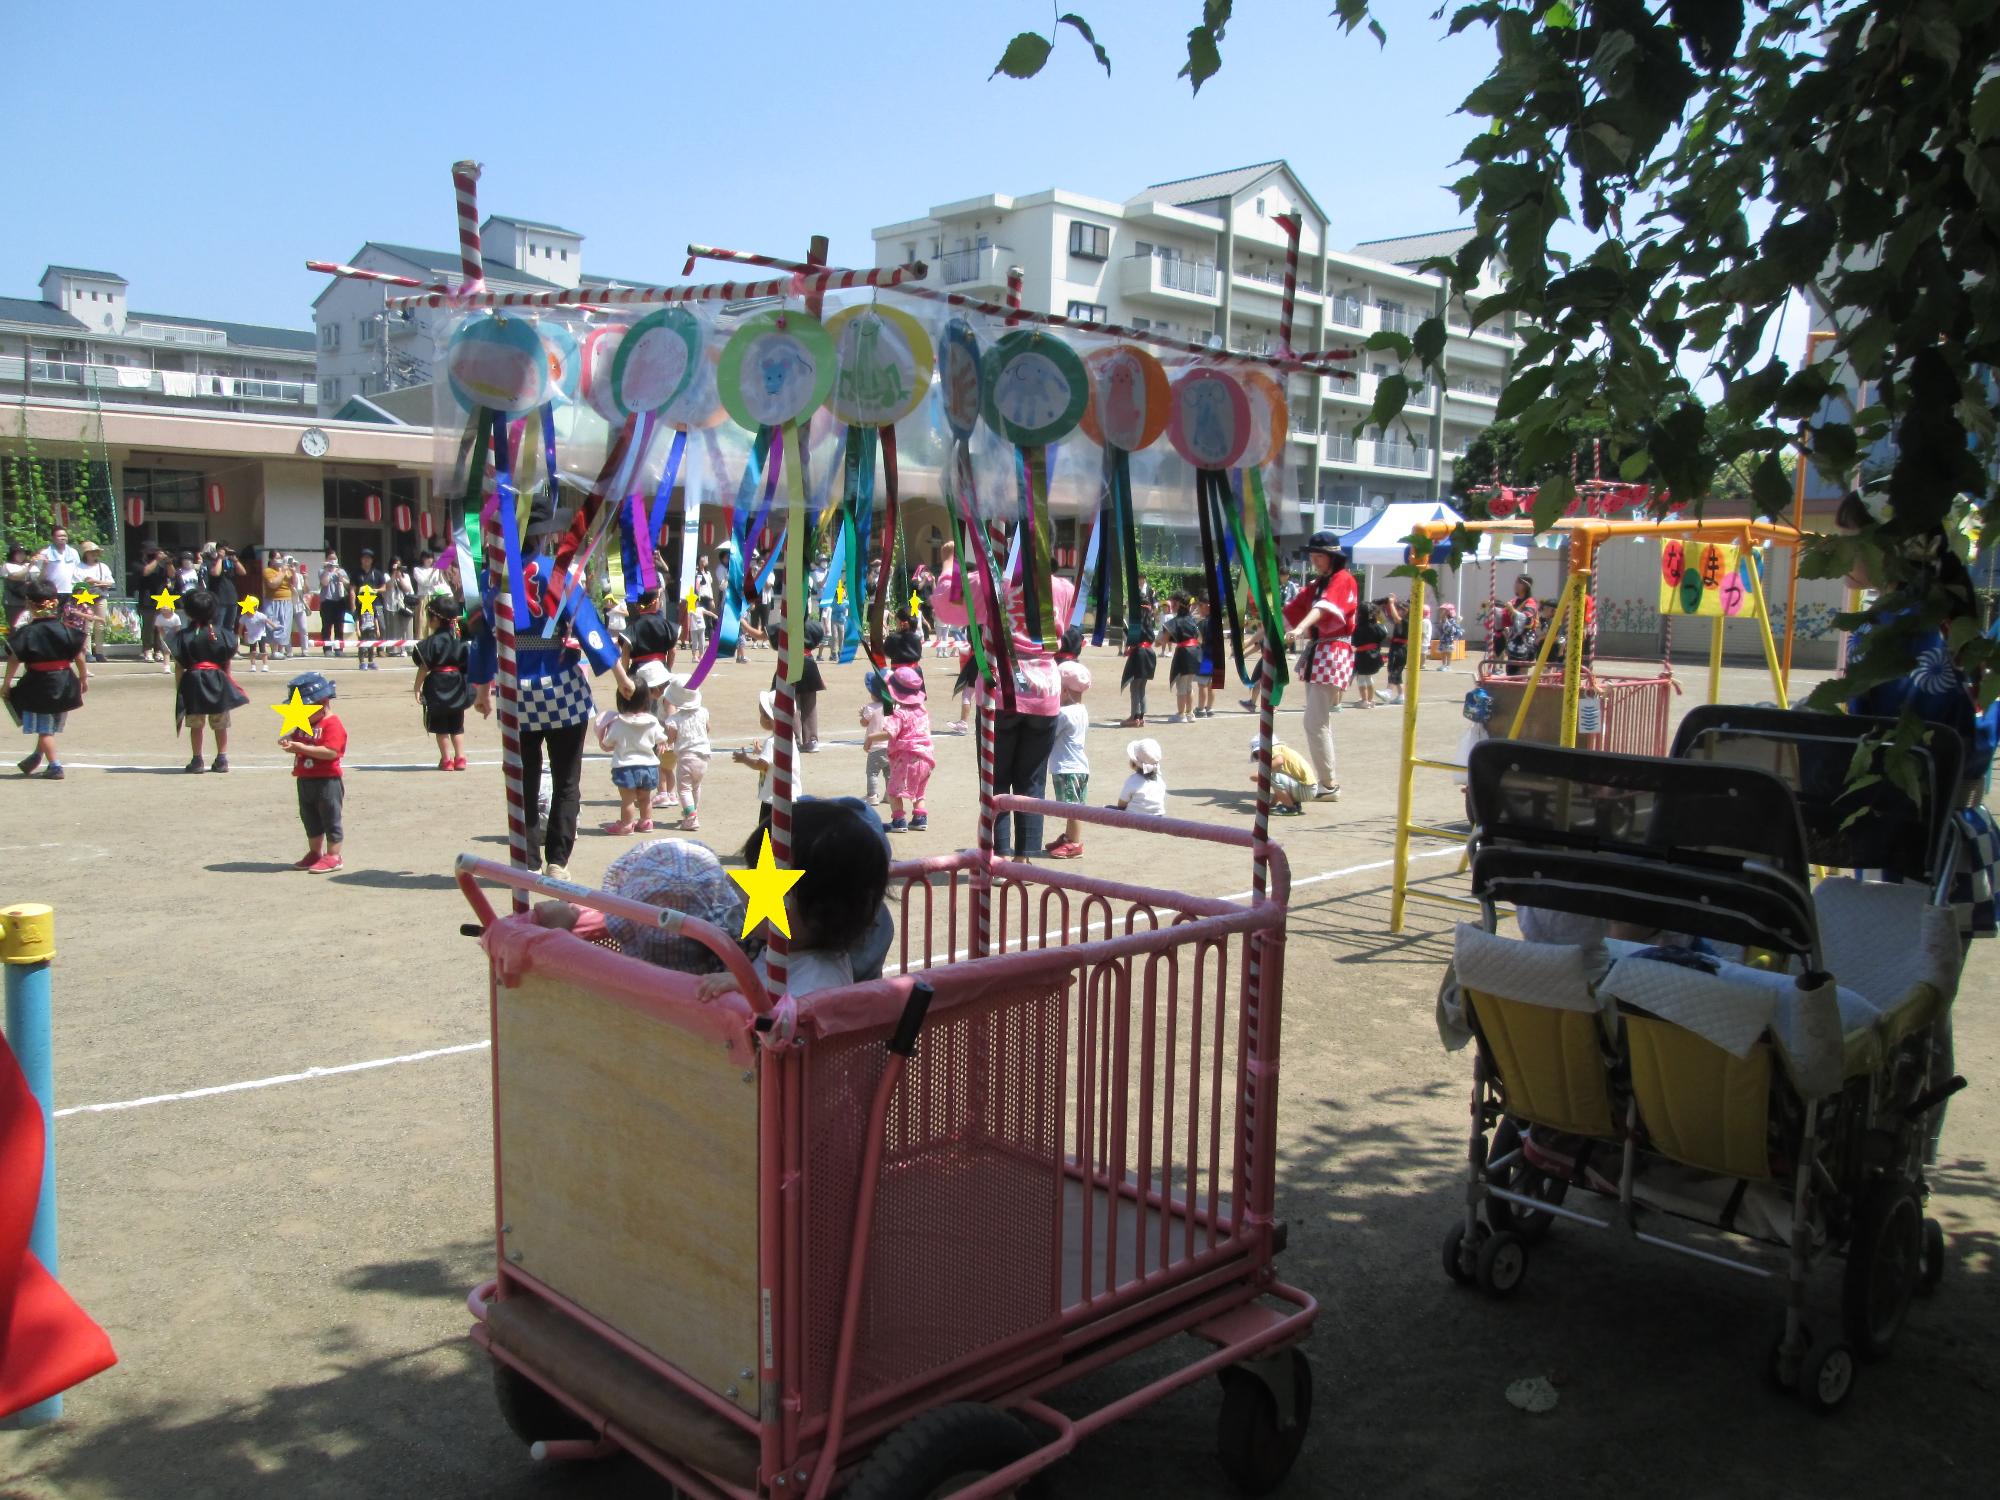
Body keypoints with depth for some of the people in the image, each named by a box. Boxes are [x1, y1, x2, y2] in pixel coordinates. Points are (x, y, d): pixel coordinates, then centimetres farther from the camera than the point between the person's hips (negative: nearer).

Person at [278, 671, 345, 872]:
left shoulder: (332, 725, -17)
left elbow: (330, 752, -27)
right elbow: (297, 738, 20)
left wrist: (302, 747, -27)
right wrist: (288, 740, -4)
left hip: (327, 781, -10)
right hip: (305, 779, 10)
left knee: (330, 818, 0)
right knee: (309, 818, 18)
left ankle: (333, 856, 6)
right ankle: (315, 852, 30)